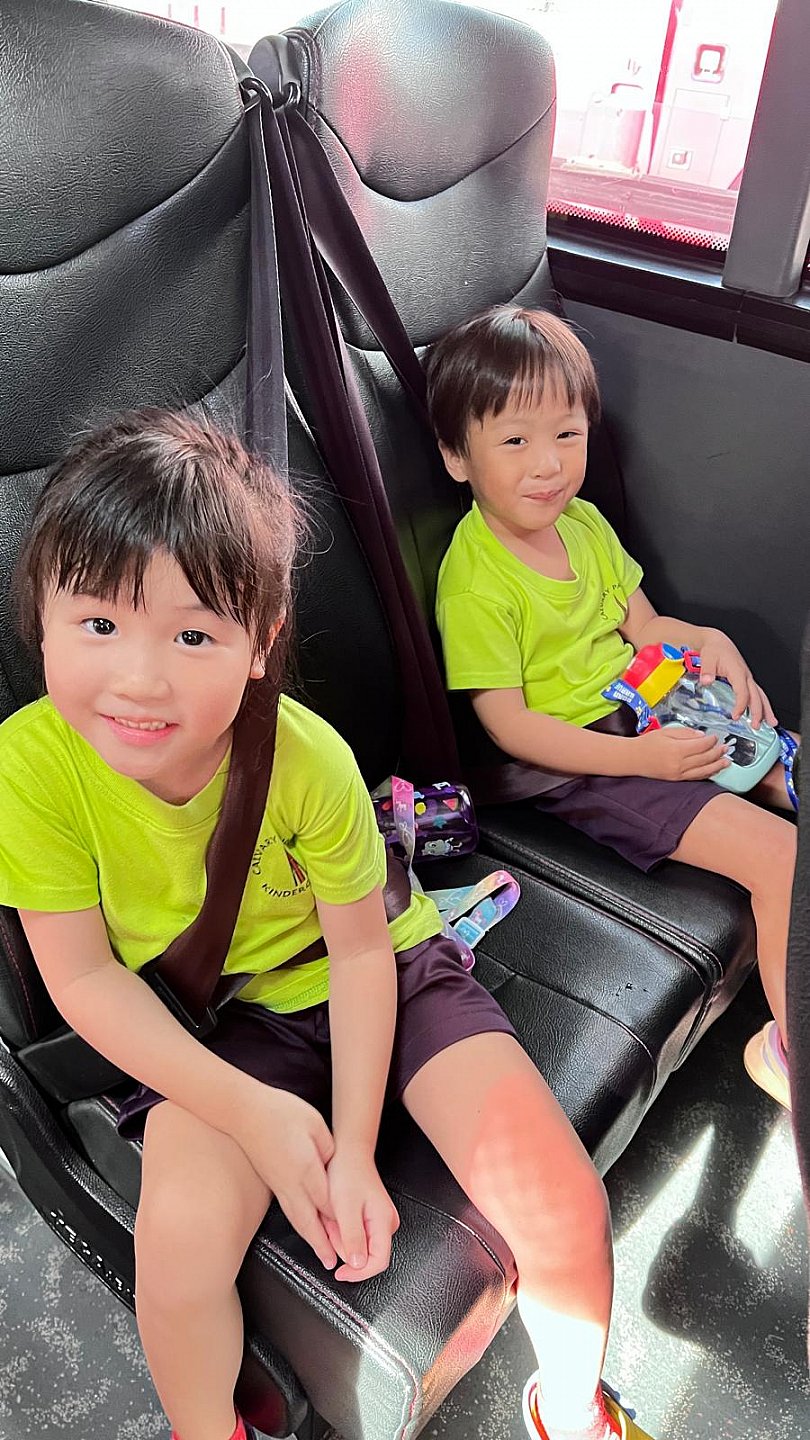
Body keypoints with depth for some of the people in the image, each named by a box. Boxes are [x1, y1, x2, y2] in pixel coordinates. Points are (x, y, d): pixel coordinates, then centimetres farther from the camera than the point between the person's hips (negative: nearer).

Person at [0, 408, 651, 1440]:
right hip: (211, 1023, 1)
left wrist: (354, 1152, -13)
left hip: (383, 977, 0)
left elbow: (361, 950, -12)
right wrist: (249, 1110, -20)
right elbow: (83, 976, -14)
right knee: (179, 1236, -24)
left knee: (564, 1211, -12)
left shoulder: (308, 759, -26)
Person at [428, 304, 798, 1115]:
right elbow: (509, 725, -19)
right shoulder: (474, 581, -18)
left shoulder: (583, 522, 6)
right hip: (576, 765, -9)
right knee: (780, 855, -17)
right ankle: (791, 1052, 3)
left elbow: (644, 627, 14)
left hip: (660, 715, 9)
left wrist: (710, 642, -8)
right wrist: (644, 757, -25)